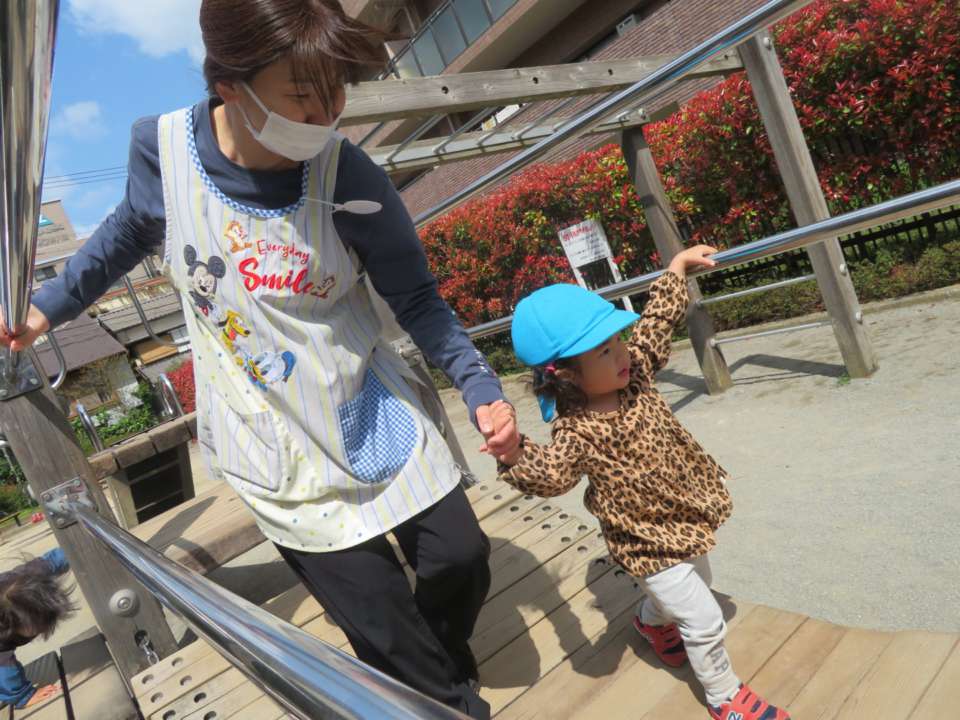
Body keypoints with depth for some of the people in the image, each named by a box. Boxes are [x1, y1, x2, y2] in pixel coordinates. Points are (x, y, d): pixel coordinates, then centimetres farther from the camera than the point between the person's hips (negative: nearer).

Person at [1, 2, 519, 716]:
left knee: (462, 558, 8)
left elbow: (415, 298, -5)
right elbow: (131, 232, 12)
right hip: (281, 455, 0)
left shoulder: (350, 179, -16)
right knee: (384, 627, 4)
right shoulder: (162, 148, -11)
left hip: (379, 415, 1)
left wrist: (477, 383, -16)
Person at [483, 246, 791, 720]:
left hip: (685, 515, 8)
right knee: (704, 622, 2)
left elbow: (658, 321, 0)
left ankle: (651, 621, 64)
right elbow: (548, 477, -42)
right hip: (648, 541, -7)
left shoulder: (633, 373, -12)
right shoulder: (575, 431, -30)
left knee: (695, 581, 32)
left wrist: (678, 265, 4)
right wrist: (512, 453, -60)